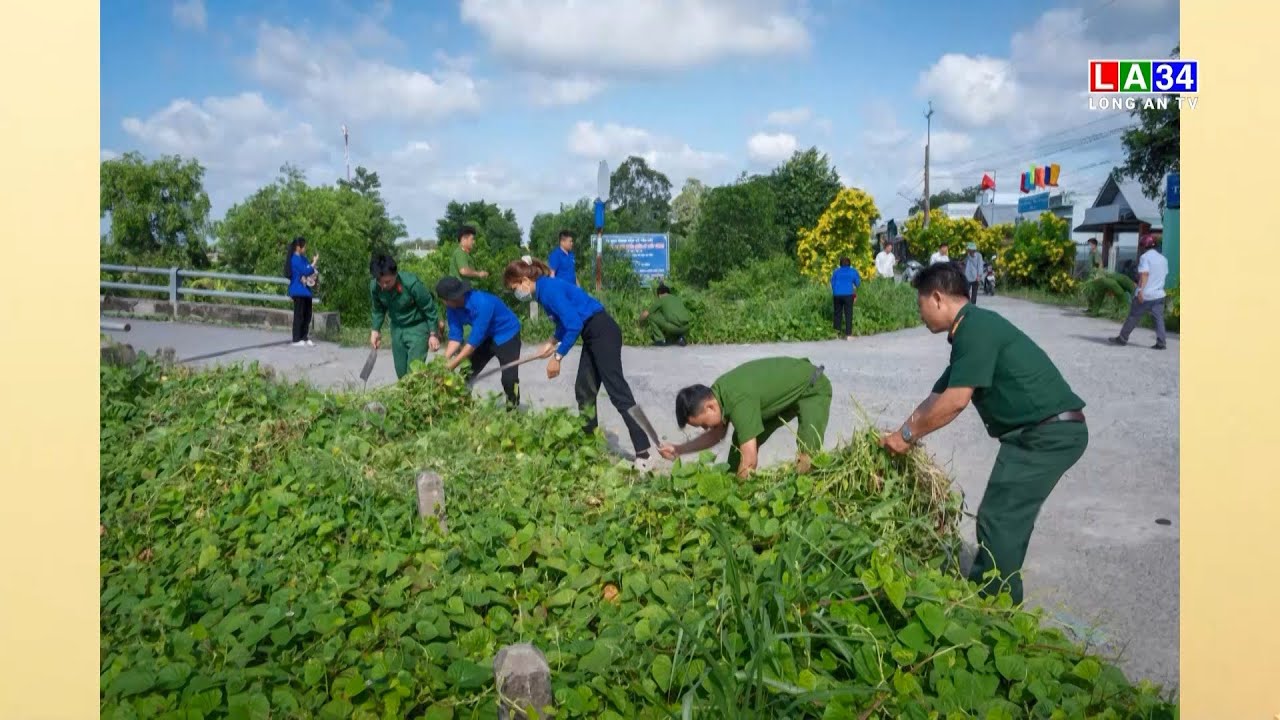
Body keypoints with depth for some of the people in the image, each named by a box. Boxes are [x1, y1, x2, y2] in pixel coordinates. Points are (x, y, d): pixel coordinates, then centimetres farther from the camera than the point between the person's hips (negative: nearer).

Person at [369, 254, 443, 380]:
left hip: (418, 327, -5)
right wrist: (376, 330, 1)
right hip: (397, 328, 5)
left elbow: (430, 308, -17)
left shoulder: (411, 283, -31)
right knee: (401, 372, 11)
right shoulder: (374, 286, -17)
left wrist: (433, 334, -13)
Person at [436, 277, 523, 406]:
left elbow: (475, 340, -34)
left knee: (509, 378, -19)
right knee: (465, 374, 4)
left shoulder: (482, 303, -36)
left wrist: (452, 364, -32)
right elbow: (455, 336, -11)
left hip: (507, 335, -7)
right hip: (484, 336, 7)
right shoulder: (452, 307, -14)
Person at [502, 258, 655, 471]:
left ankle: (643, 453, -15)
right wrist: (553, 343, 22)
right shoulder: (544, 290, 13)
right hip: (592, 335, 10)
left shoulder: (549, 289, -17)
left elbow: (574, 325, -22)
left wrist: (557, 358, -17)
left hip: (603, 332, -10)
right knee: (584, 390, 14)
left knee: (618, 392, -13)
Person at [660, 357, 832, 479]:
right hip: (786, 390, 9)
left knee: (806, 459, -26)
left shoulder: (739, 402, -37)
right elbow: (717, 434, 7)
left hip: (813, 388, -9)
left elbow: (749, 461, -37)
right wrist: (679, 450, -2)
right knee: (743, 440, 3)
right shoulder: (718, 393, -10)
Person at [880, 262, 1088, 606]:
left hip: (1048, 431, -10)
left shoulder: (975, 327, -17)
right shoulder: (971, 331, 16)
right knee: (1008, 517, 18)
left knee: (998, 519, -5)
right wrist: (900, 435, 17)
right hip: (1048, 430, 10)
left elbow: (954, 401, -22)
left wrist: (907, 434, -10)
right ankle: (987, 594, 30)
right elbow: (938, 396, 20)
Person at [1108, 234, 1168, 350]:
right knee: (1159, 318, 2)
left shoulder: (1145, 257, -8)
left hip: (1145, 295, -6)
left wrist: (1141, 290, -26)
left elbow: (1144, 274, -19)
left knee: (1133, 317, 3)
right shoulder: (1163, 258, 13)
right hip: (1159, 294, 6)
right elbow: (1165, 274, 19)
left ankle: (1122, 338, 11)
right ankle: (1161, 342, -5)